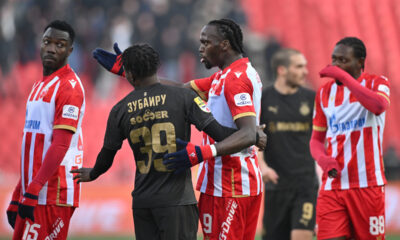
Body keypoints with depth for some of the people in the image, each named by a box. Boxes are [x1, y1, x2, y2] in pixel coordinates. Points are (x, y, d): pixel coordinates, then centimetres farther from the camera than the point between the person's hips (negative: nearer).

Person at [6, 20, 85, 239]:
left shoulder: (69, 87, -9)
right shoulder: (39, 86, 20)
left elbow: (60, 145, -18)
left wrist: (33, 191, -23)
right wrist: (17, 196, 19)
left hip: (53, 196, -9)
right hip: (31, 195, 9)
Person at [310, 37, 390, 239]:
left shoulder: (376, 83, 1)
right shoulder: (324, 92, 13)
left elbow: (379, 105, -24)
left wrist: (343, 76, -21)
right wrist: (322, 158, -6)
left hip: (367, 184, -3)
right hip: (332, 184, 3)